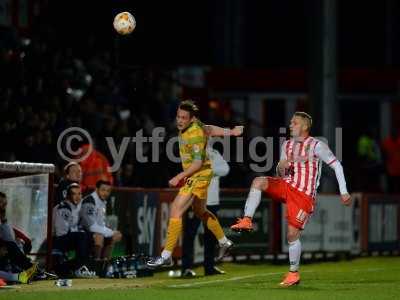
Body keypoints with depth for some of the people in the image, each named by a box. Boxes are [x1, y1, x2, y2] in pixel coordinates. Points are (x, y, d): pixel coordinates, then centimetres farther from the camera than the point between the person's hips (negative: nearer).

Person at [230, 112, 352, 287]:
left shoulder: (316, 146, -8)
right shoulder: (287, 145, 10)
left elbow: (336, 165, -5)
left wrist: (343, 192, -9)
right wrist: (281, 167, -8)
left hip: (304, 195, -5)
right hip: (287, 186, 5)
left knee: (292, 234, -9)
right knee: (258, 181, -20)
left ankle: (294, 274, 7)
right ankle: (247, 221, -24)